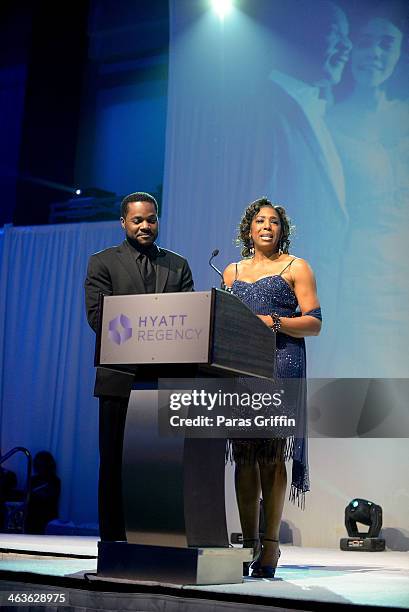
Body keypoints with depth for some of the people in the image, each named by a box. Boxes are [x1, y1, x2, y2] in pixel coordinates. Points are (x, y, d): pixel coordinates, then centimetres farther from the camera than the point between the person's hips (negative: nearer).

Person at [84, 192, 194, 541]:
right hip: (121, 377, -2)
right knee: (115, 460, 1)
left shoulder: (178, 265, 16)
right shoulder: (103, 262, 8)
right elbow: (96, 315, -4)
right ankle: (113, 538, 8)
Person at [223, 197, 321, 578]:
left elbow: (314, 323, 1)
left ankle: (270, 546, -5)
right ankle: (248, 543, 6)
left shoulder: (296, 268, 7)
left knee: (272, 455, -8)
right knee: (243, 454, 0)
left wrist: (274, 322, -13)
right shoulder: (232, 271, 20)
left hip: (281, 365, -4)